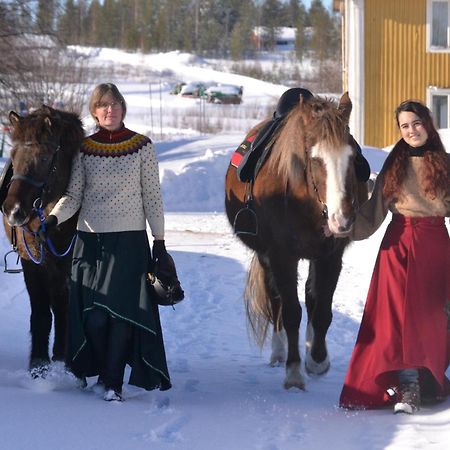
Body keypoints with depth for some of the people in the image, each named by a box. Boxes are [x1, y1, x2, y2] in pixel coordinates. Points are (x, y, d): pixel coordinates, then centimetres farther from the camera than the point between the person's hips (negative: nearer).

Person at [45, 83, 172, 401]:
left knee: (124, 312, -7)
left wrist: (160, 242, -1)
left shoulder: (142, 146, 0)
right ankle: (100, 369, 23)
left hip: (130, 240, -2)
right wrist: (53, 219, -16)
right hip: (90, 239, 2)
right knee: (91, 314, 1)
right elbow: (73, 196, 3)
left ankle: (113, 381, 3)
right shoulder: (85, 149, 5)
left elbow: (152, 197, 2)